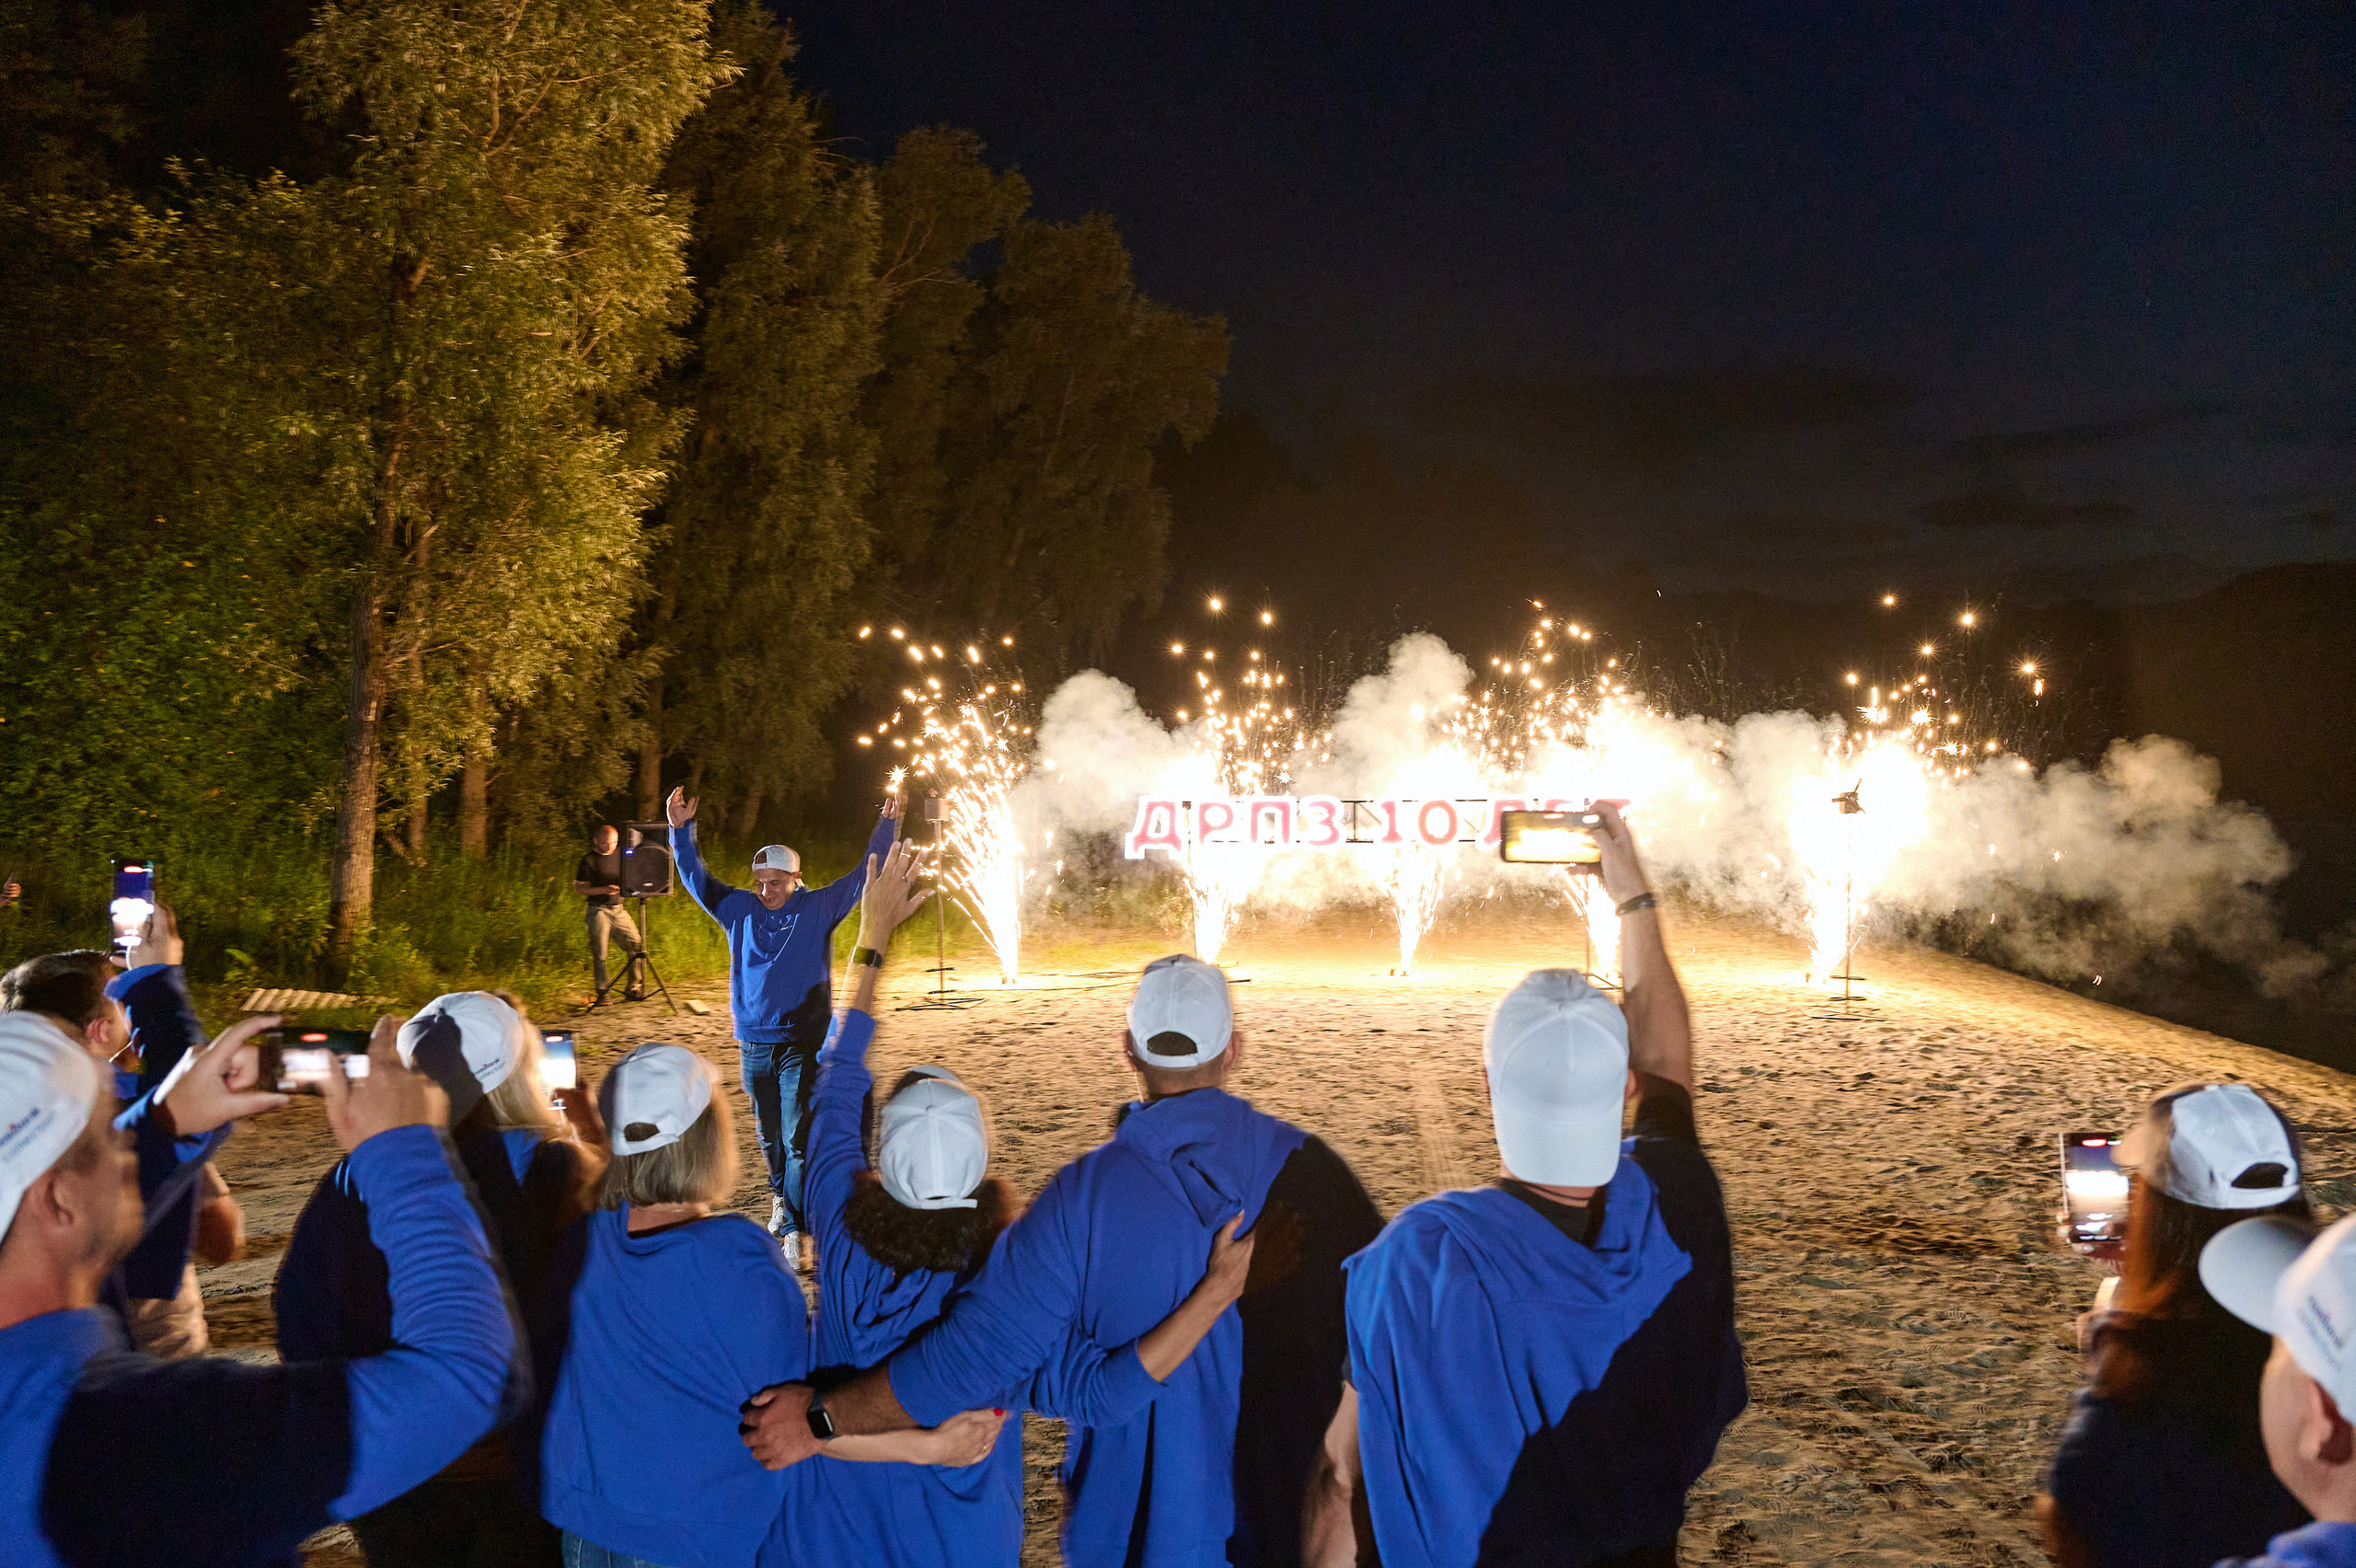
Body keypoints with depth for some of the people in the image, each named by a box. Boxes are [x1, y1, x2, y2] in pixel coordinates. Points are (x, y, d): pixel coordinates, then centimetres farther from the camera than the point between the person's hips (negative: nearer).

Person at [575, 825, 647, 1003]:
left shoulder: (620, 853, 10)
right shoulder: (589, 861, -5)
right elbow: (578, 887, -4)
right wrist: (603, 890, -16)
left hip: (619, 910, 5)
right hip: (598, 911, -5)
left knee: (637, 946, -4)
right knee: (599, 954, -4)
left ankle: (632, 990, 5)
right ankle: (602, 993, 7)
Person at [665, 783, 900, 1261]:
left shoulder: (819, 908, 1)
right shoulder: (738, 908, 8)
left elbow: (865, 875, 2)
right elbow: (694, 876, 13)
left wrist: (887, 825, -4)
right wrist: (681, 830, 4)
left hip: (803, 1042, -3)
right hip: (754, 1043, 4)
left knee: (798, 1138, -9)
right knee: (769, 1135, 15)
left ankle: (793, 1229, -8)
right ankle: (782, 1197, 38)